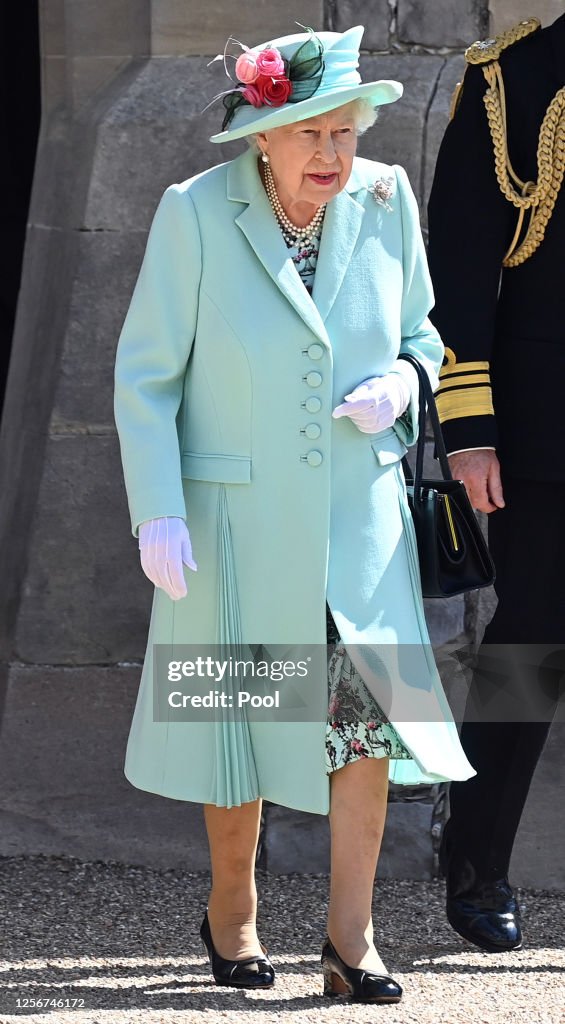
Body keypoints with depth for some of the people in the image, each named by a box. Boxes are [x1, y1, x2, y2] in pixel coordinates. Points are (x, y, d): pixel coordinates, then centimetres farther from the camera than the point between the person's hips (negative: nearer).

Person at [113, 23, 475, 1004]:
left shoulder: (385, 201, -3)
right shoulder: (195, 213, -13)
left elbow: (420, 329, 13)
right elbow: (144, 375, -7)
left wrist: (399, 383, -9)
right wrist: (157, 513, -12)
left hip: (359, 509, 2)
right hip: (235, 514, -2)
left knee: (368, 703, -9)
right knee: (242, 711, 10)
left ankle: (350, 936, -2)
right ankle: (232, 907, 31)